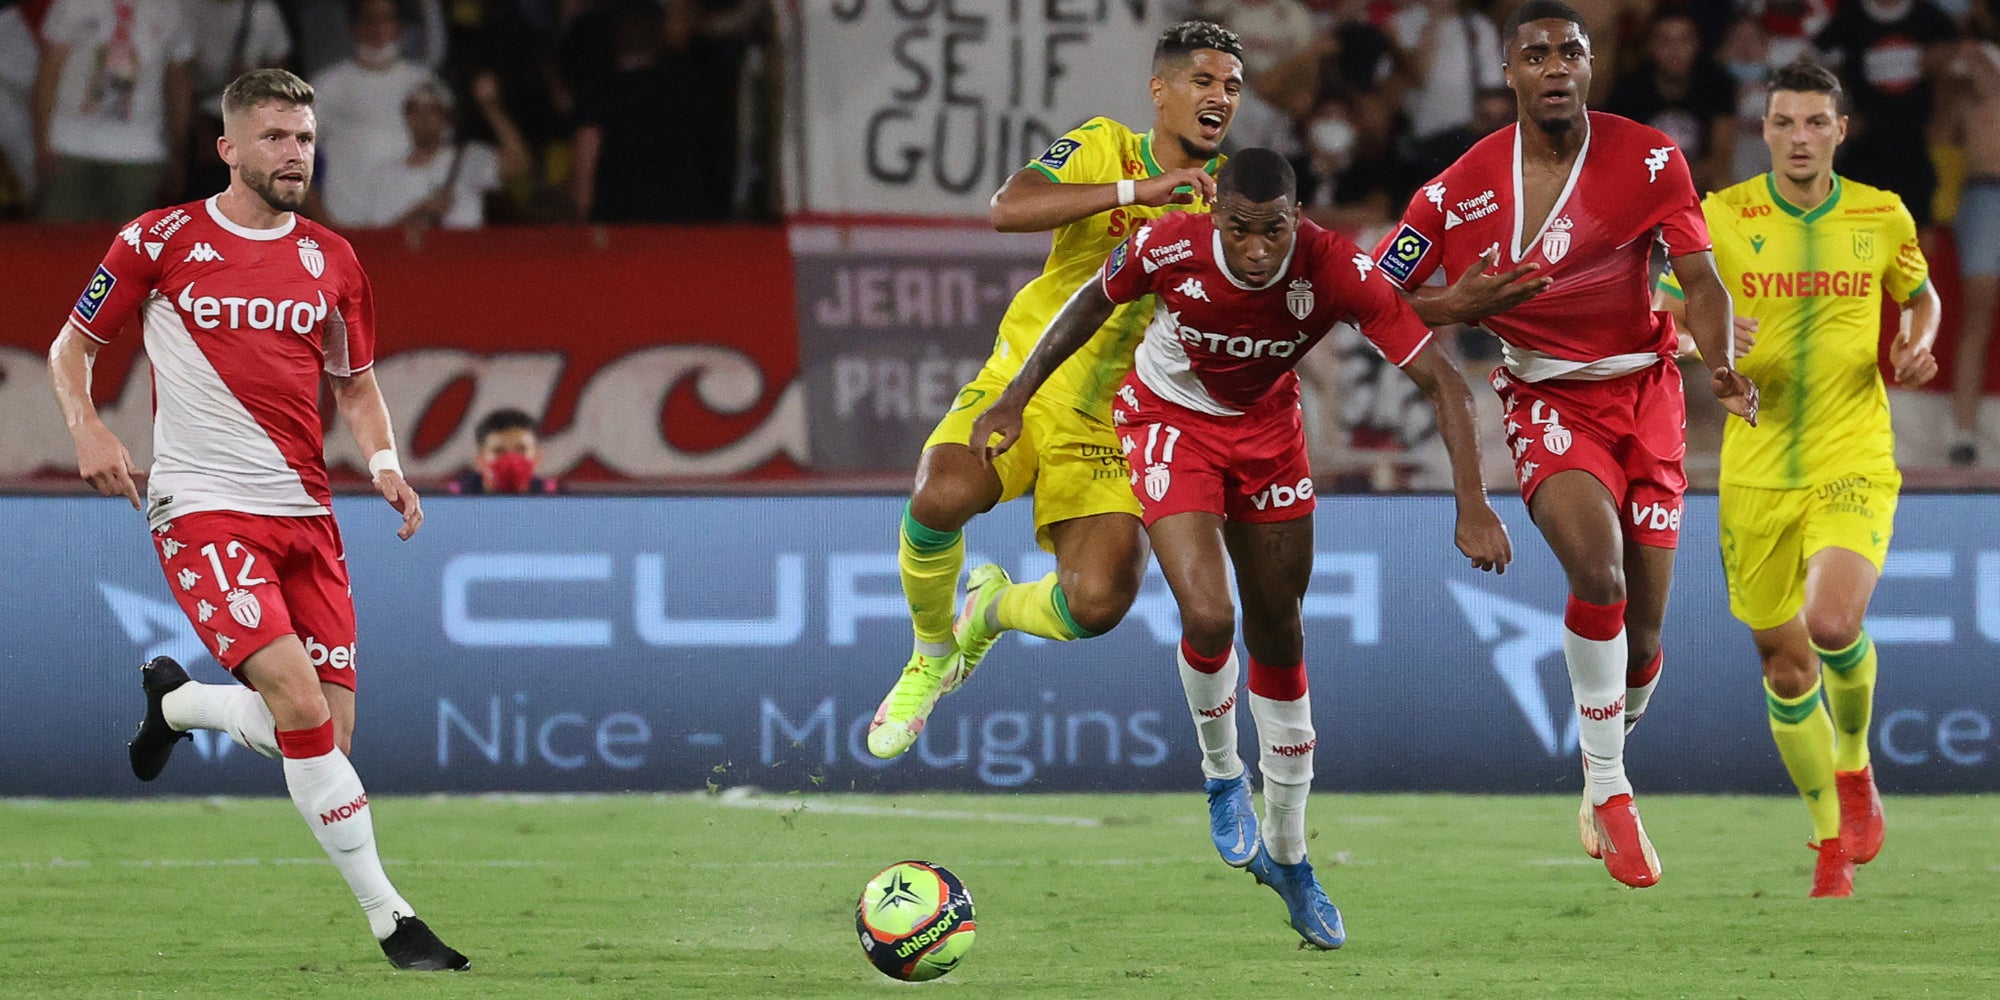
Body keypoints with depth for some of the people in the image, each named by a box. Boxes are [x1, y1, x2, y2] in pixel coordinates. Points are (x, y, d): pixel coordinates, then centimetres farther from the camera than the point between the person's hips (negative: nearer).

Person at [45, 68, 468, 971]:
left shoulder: (330, 260, 10)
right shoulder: (160, 241, -1)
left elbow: (355, 384, 21)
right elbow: (71, 346, 9)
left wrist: (383, 463, 2)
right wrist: (87, 428, -9)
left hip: (304, 511, 5)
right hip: (202, 511, -5)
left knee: (324, 733, 0)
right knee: (301, 703, -21)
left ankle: (175, 702, 30)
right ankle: (389, 919, -13)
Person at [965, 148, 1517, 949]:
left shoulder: (1335, 271, -31)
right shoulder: (1170, 248, -30)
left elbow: (1441, 380, -27)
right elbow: (1094, 302, -7)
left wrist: (1472, 507, -36)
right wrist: (1015, 399, -2)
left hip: (1267, 424, 2)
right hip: (1170, 420, -2)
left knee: (1278, 633, 9)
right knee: (1208, 616, -22)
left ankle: (1286, 856, 25)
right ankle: (1223, 777, 11)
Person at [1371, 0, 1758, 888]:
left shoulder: (1649, 159, -7)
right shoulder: (1463, 188, -8)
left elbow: (1700, 280, -10)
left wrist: (1720, 364, -30)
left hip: (1644, 390, 2)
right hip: (1545, 398, -2)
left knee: (1640, 630, 4)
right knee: (1596, 567, -28)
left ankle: (1604, 766, 34)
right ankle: (1609, 793, -17)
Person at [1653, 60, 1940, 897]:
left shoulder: (1882, 217, 2)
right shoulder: (1720, 217, -3)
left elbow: (1921, 296, 20)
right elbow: (1657, 316, 0)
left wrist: (1919, 342, -2)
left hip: (1854, 461, -1)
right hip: (1756, 472, 1)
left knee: (1833, 625, -24)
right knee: (1784, 663, 6)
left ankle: (1854, 766, 8)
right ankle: (1832, 845, 24)